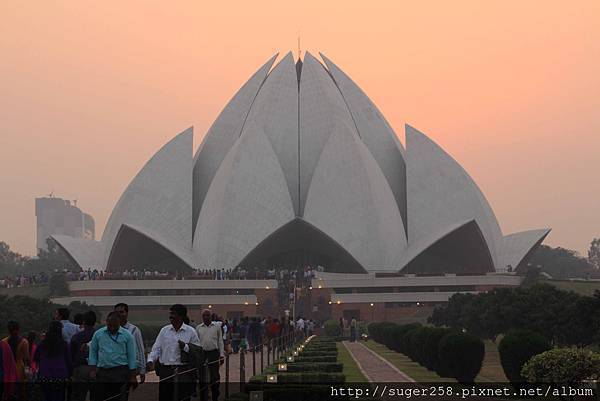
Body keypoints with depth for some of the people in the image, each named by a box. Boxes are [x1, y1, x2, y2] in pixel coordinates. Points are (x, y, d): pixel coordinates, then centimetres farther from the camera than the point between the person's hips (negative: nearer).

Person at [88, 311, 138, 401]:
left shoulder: (127, 335, 1)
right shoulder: (98, 334, 6)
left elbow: (132, 357, 3)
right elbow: (93, 353, 11)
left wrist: (133, 377, 0)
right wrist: (92, 370, 2)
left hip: (121, 373, -2)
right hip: (102, 372, 2)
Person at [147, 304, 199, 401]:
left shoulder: (190, 331, -2)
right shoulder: (164, 330, 8)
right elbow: (156, 348, 7)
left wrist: (185, 347, -16)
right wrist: (150, 360, -9)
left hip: (183, 371, -3)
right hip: (165, 371, 3)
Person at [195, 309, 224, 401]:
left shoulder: (217, 326, 4)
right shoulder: (198, 328, 7)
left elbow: (220, 341, 6)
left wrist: (222, 355, 1)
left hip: (214, 353, -1)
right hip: (202, 354, 1)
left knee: (215, 377, 3)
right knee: (202, 377, 5)